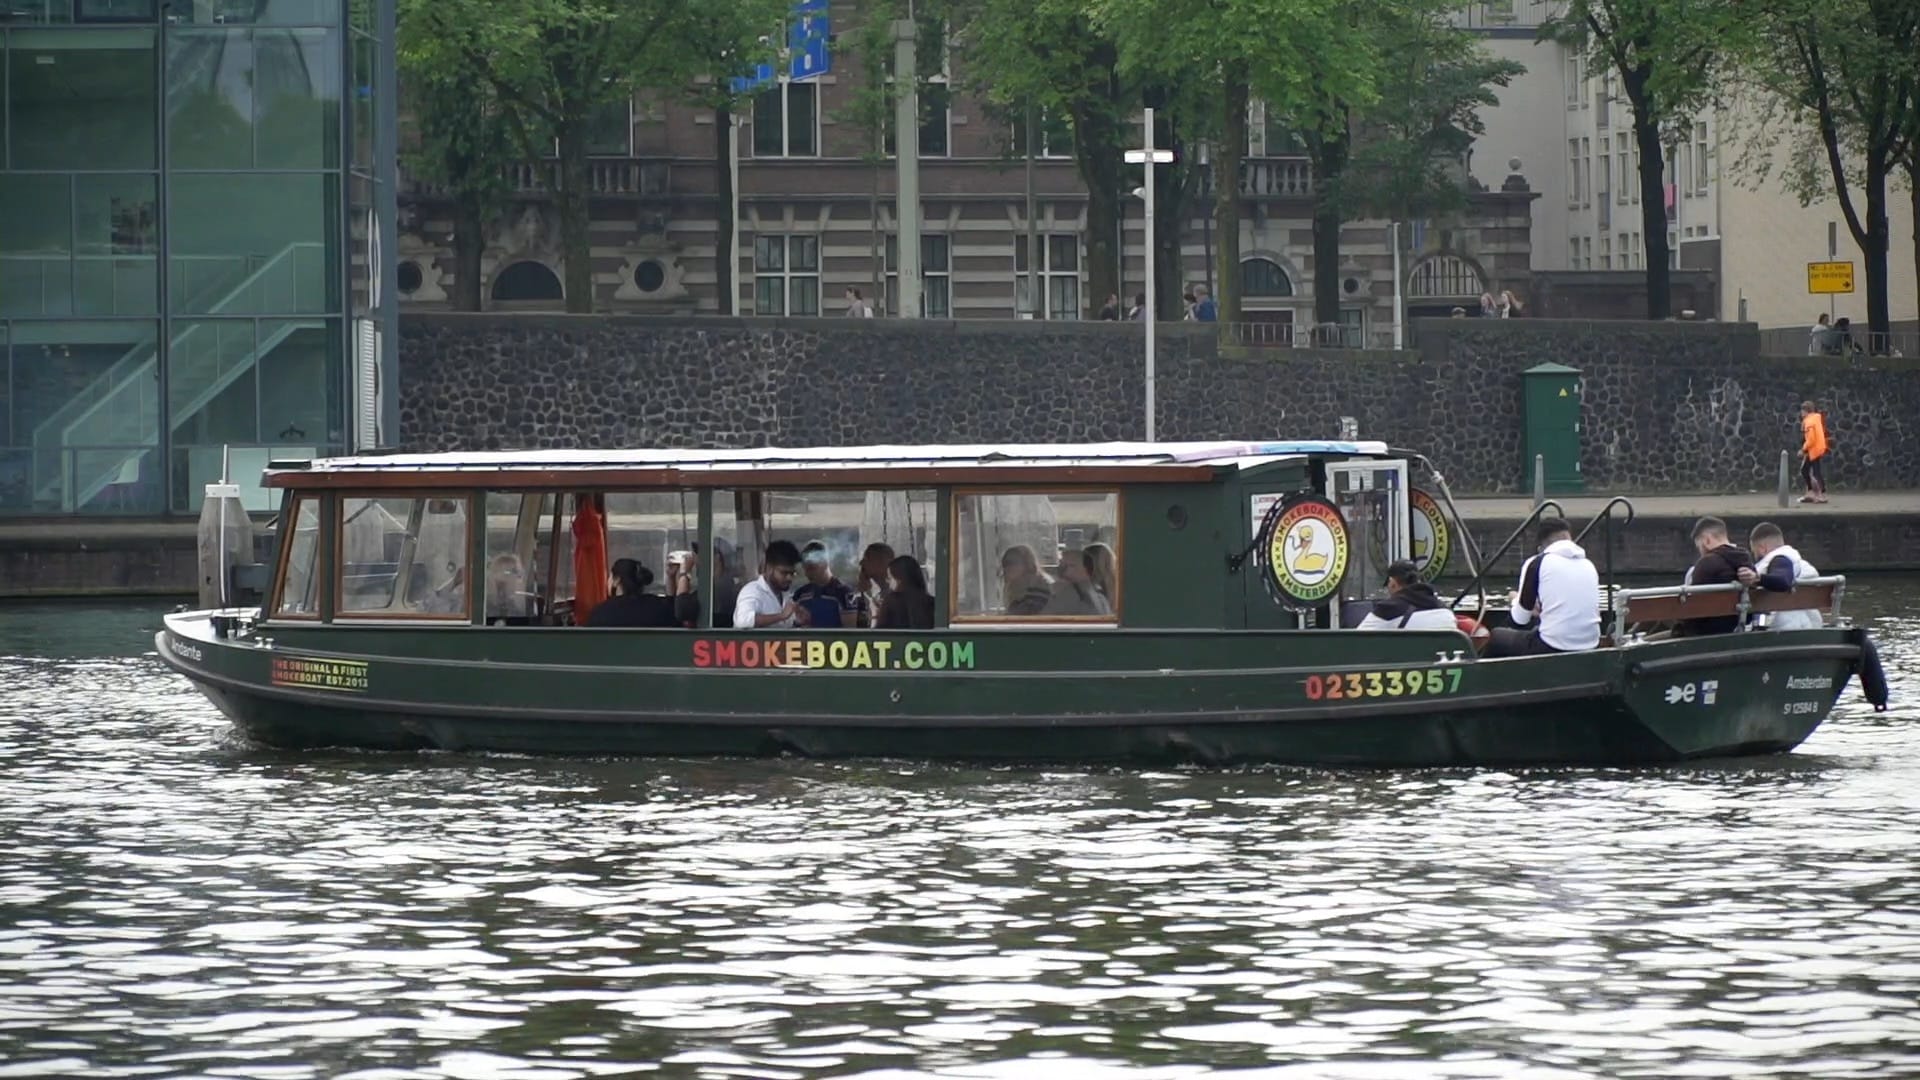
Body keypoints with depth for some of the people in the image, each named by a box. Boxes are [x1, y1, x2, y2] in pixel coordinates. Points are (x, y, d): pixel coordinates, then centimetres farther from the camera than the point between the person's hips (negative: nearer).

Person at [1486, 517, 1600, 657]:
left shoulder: (1537, 563, -4)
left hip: (1552, 649, -6)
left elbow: (1520, 620, 2)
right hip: (1589, 647, 6)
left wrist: (1516, 601, 25)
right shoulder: (1588, 565, 11)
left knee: (1496, 637, 21)